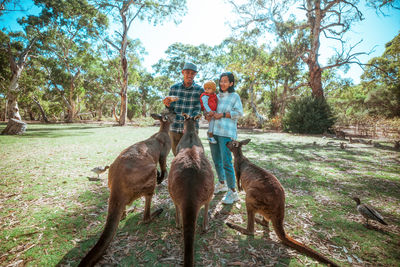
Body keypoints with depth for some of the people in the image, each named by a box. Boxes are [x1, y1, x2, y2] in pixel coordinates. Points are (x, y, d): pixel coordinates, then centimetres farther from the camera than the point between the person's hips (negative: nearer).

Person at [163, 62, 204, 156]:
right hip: (174, 128, 3)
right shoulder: (174, 88, 8)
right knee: (176, 154, 12)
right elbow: (171, 109, 11)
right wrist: (168, 105, -12)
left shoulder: (200, 90, 1)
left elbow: (198, 110, -5)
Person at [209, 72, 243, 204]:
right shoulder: (217, 96, 18)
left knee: (226, 162, -10)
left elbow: (239, 113, -7)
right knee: (216, 160, 14)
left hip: (226, 133, -6)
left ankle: (233, 192, 2)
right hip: (213, 132, 7)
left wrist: (222, 115, -13)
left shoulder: (235, 96, 3)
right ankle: (221, 184, 34)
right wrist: (208, 115, 2)